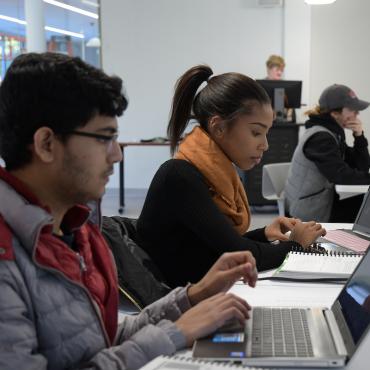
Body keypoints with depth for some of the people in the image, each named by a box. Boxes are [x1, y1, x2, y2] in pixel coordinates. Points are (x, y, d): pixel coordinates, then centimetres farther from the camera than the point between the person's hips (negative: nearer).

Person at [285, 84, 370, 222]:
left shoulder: (334, 132, 7)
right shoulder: (320, 137, -21)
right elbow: (341, 176, -28)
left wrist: (359, 136, -7)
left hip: (320, 201, 9)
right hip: (311, 211, -9)